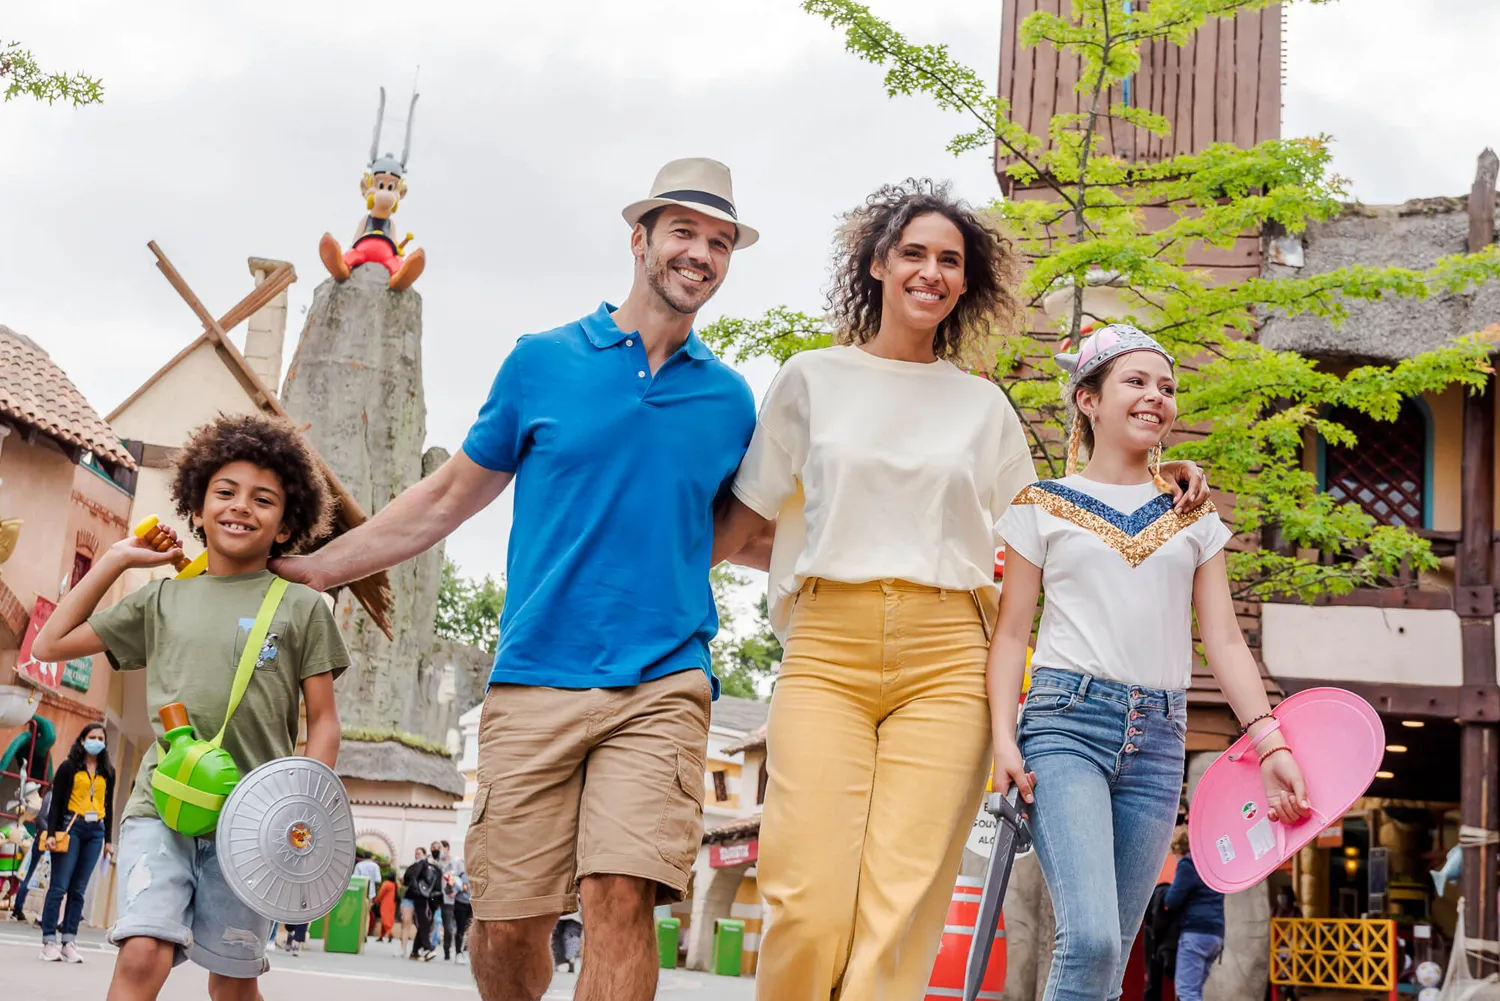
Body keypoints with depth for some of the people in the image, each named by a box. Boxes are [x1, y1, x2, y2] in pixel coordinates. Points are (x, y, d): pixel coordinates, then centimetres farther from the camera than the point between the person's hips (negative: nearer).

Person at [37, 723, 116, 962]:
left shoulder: (108, 772, 14)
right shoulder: (69, 767, 3)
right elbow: (56, 802, 0)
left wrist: (108, 840, 13)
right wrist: (51, 833, -9)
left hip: (95, 831, 3)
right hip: (71, 827, -3)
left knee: (78, 890, 1)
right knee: (59, 887, -7)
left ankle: (68, 942, 0)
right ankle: (49, 941, -6)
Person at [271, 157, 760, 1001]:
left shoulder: (729, 399, 12)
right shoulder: (544, 361, 8)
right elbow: (448, 499, 14)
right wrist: (312, 567, 13)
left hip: (661, 685, 0)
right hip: (536, 679, 0)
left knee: (622, 898, -18)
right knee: (509, 926, 1)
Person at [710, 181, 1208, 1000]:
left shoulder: (983, 405, 17)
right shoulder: (813, 379, 13)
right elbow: (745, 518, 16)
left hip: (943, 659, 1)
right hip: (827, 649, -1)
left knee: (900, 913, -10)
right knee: (807, 908, -14)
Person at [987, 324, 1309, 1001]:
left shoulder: (1193, 518, 15)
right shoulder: (1044, 506, 7)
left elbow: (1224, 641, 10)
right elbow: (1011, 633, 5)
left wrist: (1270, 741, -4)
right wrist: (1003, 736, -8)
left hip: (1157, 739, 3)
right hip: (1068, 718, -3)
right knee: (1091, 940, -21)